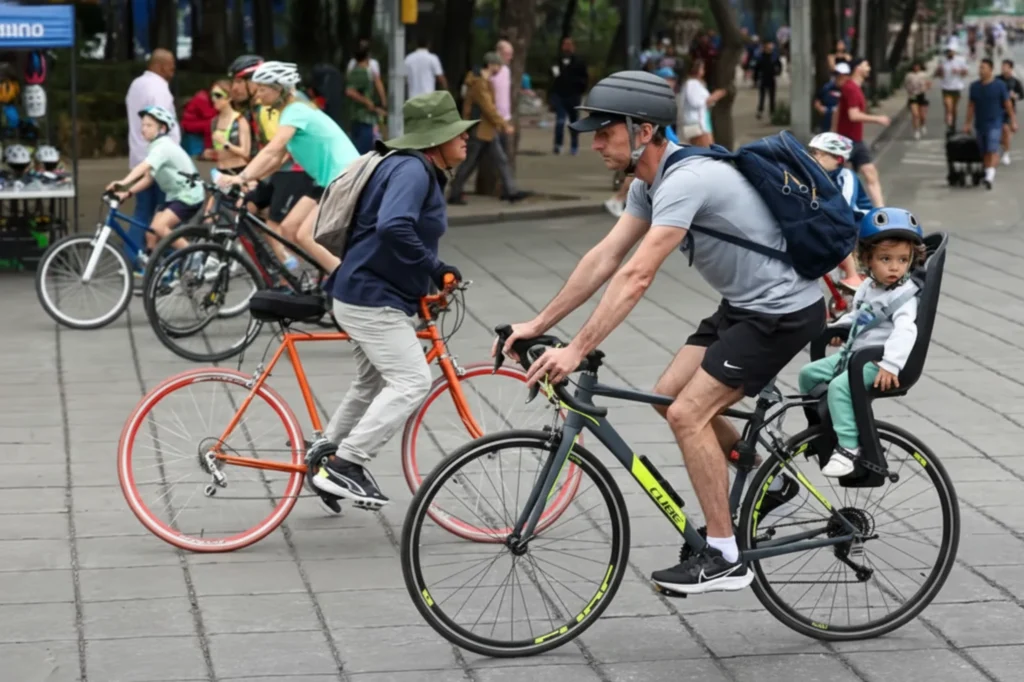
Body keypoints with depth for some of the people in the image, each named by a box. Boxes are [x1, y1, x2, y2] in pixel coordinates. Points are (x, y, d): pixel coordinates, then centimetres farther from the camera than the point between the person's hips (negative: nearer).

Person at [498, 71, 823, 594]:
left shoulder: (685, 181, -26)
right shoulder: (650, 183, 4)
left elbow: (636, 276, -33)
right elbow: (605, 258, 4)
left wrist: (576, 351, -34)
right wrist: (537, 325, 1)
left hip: (783, 310, -10)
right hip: (743, 303, 10)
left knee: (688, 414, -13)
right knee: (669, 396, 10)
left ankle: (723, 558, -5)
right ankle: (769, 482, 26)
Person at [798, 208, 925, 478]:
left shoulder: (905, 296, -14)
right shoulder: (867, 289, 11)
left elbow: (904, 331, -29)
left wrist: (890, 365, -39)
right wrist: (838, 329, 17)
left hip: (878, 364, -9)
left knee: (839, 386, -31)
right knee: (809, 373, 11)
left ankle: (848, 447, -29)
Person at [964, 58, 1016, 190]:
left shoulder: (999, 85, -5)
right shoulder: (974, 86, 5)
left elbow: (1008, 104, -1)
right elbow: (971, 106, 10)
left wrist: (1013, 121, -1)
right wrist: (967, 124, 9)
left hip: (994, 123, -4)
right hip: (980, 124, 4)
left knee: (992, 149, -14)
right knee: (984, 152, 7)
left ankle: (990, 176, -23)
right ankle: (987, 173, 18)